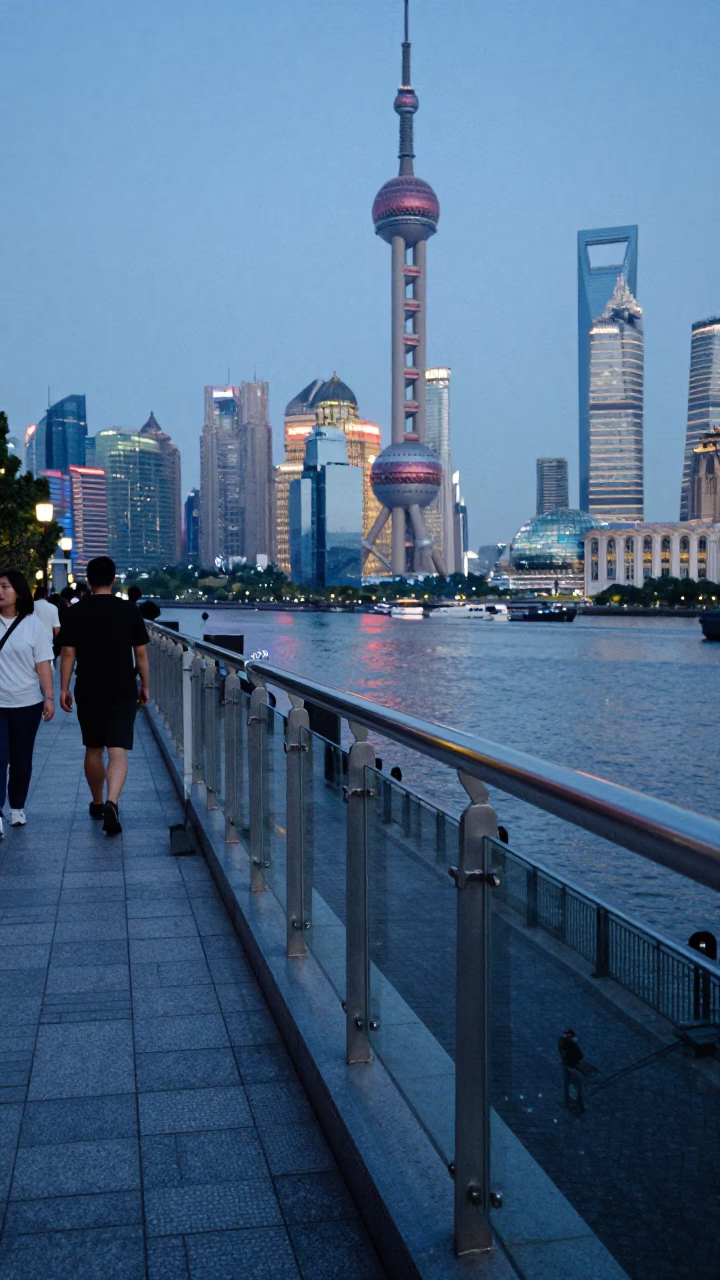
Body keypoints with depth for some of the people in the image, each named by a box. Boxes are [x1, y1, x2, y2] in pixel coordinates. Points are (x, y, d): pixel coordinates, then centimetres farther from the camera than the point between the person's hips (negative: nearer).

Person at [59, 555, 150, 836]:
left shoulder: (75, 612, -2)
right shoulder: (129, 610, -2)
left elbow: (68, 653, -4)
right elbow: (141, 653, 0)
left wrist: (64, 689, 3)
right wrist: (145, 686, 10)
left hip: (88, 692, 1)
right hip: (123, 692, -1)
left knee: (93, 750, 17)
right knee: (118, 752, -5)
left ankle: (97, 803, 30)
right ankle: (112, 802, -25)